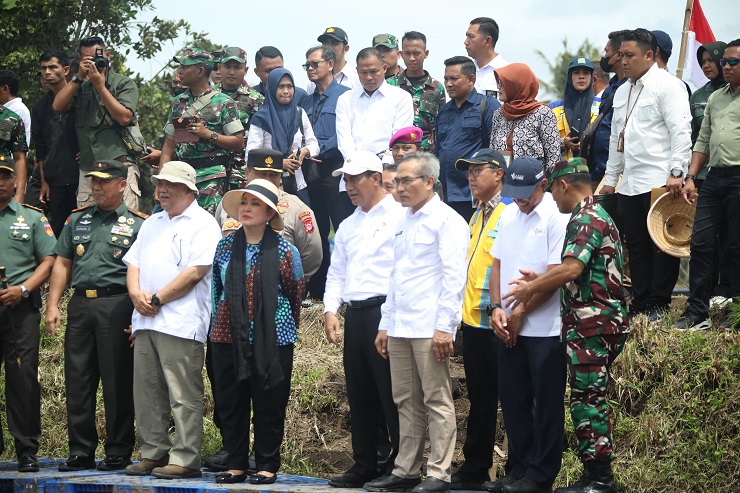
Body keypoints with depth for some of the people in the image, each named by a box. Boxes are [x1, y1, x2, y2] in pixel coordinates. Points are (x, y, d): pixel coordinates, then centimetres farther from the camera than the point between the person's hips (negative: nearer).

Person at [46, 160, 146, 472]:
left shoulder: (137, 224, 3)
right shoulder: (77, 220, 17)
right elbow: (62, 263, 16)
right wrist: (52, 305, 6)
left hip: (116, 305, -5)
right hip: (80, 304, 5)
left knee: (118, 382, -2)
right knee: (77, 380, 5)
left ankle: (118, 452, 5)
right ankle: (80, 451, 12)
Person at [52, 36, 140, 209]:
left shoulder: (124, 84, 5)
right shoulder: (81, 87, 19)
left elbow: (124, 117, -9)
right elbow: (58, 106, 5)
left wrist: (100, 85, -7)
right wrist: (78, 77, -1)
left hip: (119, 164, -4)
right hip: (87, 169, 4)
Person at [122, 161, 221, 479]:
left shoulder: (202, 224, -3)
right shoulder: (152, 224, 23)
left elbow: (195, 272, -13)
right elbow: (133, 264, 20)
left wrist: (157, 299, -12)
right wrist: (136, 294, -2)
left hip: (181, 322, -8)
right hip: (146, 321, 8)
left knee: (183, 396, -8)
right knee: (147, 393, 9)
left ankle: (185, 460, -6)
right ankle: (153, 454, 16)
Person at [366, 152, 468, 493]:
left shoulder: (446, 220, -5)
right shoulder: (405, 222, 20)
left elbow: (454, 278, -12)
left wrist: (444, 327, -18)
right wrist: (385, 324, 19)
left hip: (429, 328, -8)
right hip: (399, 327, 8)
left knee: (437, 400, -5)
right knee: (406, 401, 10)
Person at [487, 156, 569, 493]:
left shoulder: (557, 218, -11)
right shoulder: (508, 215, 11)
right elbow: (497, 264, 14)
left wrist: (520, 313, -10)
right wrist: (496, 308, 0)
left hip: (545, 329, -7)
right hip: (510, 328, 7)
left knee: (546, 405, 2)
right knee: (513, 400, 12)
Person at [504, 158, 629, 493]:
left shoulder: (586, 219, -13)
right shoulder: (595, 215, 21)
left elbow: (571, 269, -25)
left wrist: (531, 289, -12)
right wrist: (539, 281, 22)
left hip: (592, 324, -11)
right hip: (594, 323, 11)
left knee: (586, 399, -9)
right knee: (589, 400, 12)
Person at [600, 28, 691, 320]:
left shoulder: (666, 85, -5)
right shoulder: (622, 92, 19)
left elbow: (680, 131, -13)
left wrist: (676, 172, -21)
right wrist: (610, 179, 21)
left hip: (660, 183, -8)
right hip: (629, 184, 8)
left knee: (663, 245, -3)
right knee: (636, 245, 9)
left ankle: (659, 305, 2)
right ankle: (640, 303, 14)